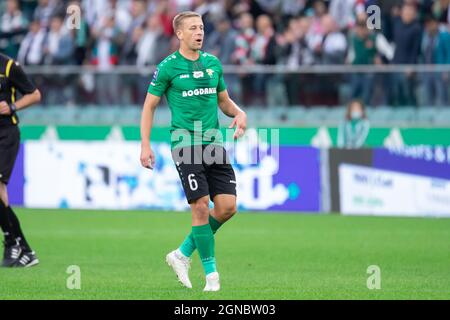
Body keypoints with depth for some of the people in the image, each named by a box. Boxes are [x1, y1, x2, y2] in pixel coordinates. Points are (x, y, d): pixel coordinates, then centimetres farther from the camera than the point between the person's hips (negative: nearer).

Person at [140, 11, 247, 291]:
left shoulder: (213, 63, 12)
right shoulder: (168, 67, -2)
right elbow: (150, 106, 3)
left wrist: (240, 113, 0)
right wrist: (145, 146, -5)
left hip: (214, 142, 5)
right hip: (186, 142, -5)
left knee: (227, 207, -3)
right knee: (201, 207, -11)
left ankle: (183, 254, 14)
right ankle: (211, 273, 0)